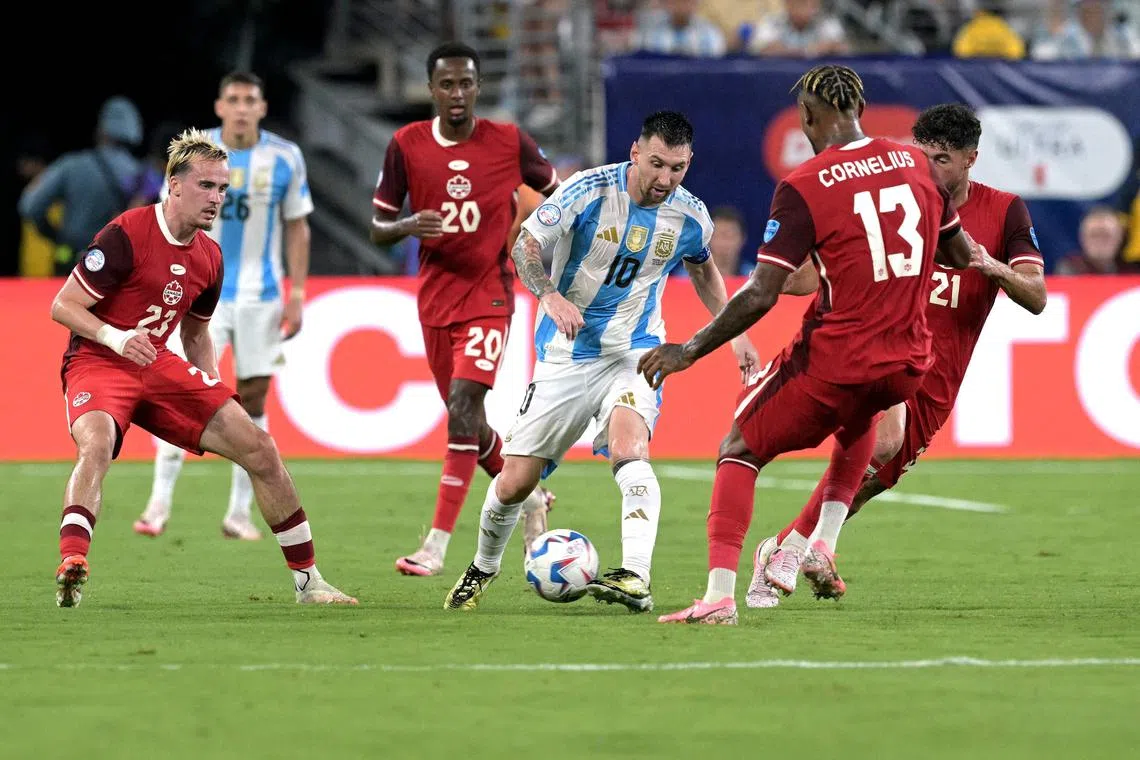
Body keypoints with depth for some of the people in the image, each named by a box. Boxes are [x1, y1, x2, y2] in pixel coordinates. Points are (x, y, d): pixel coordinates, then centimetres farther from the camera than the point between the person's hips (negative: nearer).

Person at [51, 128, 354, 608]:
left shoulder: (208, 258, 7)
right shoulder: (126, 235, -15)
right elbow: (62, 306, -13)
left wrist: (213, 397, 10)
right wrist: (116, 338, -29)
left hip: (160, 368, 7)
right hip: (97, 365, -7)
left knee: (260, 449, 0)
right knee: (96, 445, -39)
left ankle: (307, 580, 11)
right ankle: (70, 568, -48)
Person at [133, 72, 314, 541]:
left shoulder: (285, 158, 0)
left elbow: (297, 228, 5)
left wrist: (297, 294, 0)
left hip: (260, 294, 1)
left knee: (252, 398, 4)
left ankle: (239, 513, 11)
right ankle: (159, 504, -8)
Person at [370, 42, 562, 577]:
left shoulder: (509, 142, -5)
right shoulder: (407, 145, -2)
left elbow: (557, 192, 11)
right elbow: (377, 228, 2)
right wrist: (407, 226, -20)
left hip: (488, 296, -3)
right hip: (435, 299, 3)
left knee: (463, 405, -18)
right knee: (467, 421, 11)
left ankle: (437, 546, -19)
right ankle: (531, 499, 39)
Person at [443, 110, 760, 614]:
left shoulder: (690, 217, -4)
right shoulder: (590, 190, -15)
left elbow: (702, 269, 18)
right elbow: (525, 245, -9)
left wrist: (734, 332, 12)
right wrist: (550, 295, -27)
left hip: (634, 352, 0)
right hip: (567, 355, 0)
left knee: (628, 445, -32)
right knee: (515, 482, 0)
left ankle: (636, 579, -41)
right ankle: (483, 568, 30)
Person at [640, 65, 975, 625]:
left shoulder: (803, 187, -12)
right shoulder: (919, 165, 3)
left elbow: (760, 295, -16)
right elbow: (960, 254, 17)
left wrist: (690, 351, -8)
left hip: (835, 363, -5)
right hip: (908, 364, 5)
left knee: (739, 450, 10)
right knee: (860, 417, 39)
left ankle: (720, 594, -6)